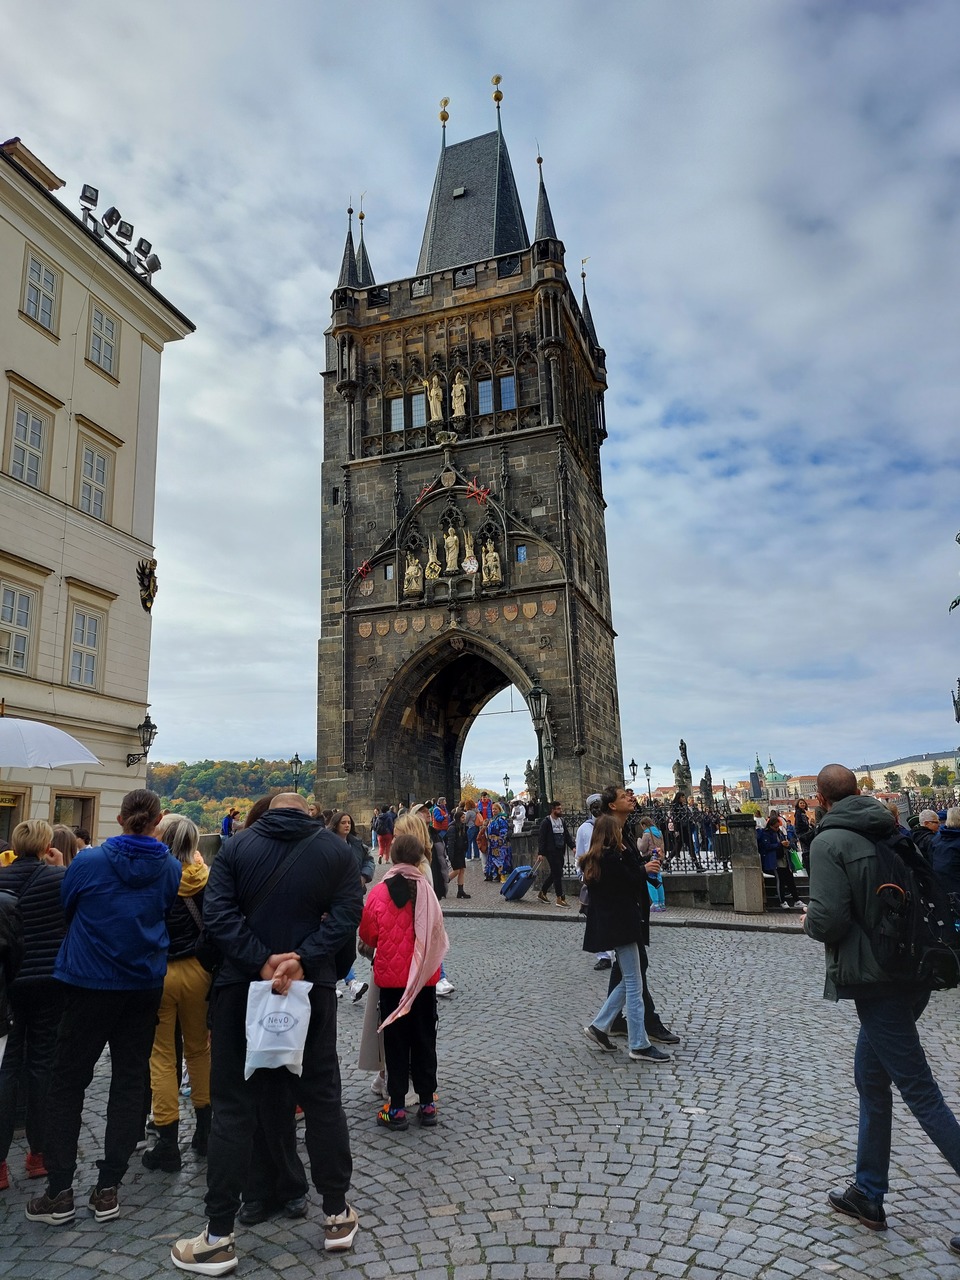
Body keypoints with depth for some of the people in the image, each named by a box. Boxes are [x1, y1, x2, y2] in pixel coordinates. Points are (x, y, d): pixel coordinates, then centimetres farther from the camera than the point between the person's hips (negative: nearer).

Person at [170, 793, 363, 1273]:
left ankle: (219, 1237, 15)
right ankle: (337, 1215, 25)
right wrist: (303, 961, -18)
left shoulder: (236, 847, 1)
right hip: (312, 988, 1)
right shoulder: (337, 850, 1)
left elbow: (218, 913, -11)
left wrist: (262, 962, -17)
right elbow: (346, 915, -11)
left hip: (241, 988, 0)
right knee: (322, 1100, 13)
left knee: (232, 1108, 9)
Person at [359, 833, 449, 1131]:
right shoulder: (426, 890, -11)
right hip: (424, 975, 1)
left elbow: (367, 933, -2)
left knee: (395, 1040, 10)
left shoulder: (378, 892, -12)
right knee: (424, 1039, 13)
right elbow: (438, 933, -5)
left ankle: (397, 1107, 14)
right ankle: (427, 1104, 20)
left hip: (391, 976, -1)